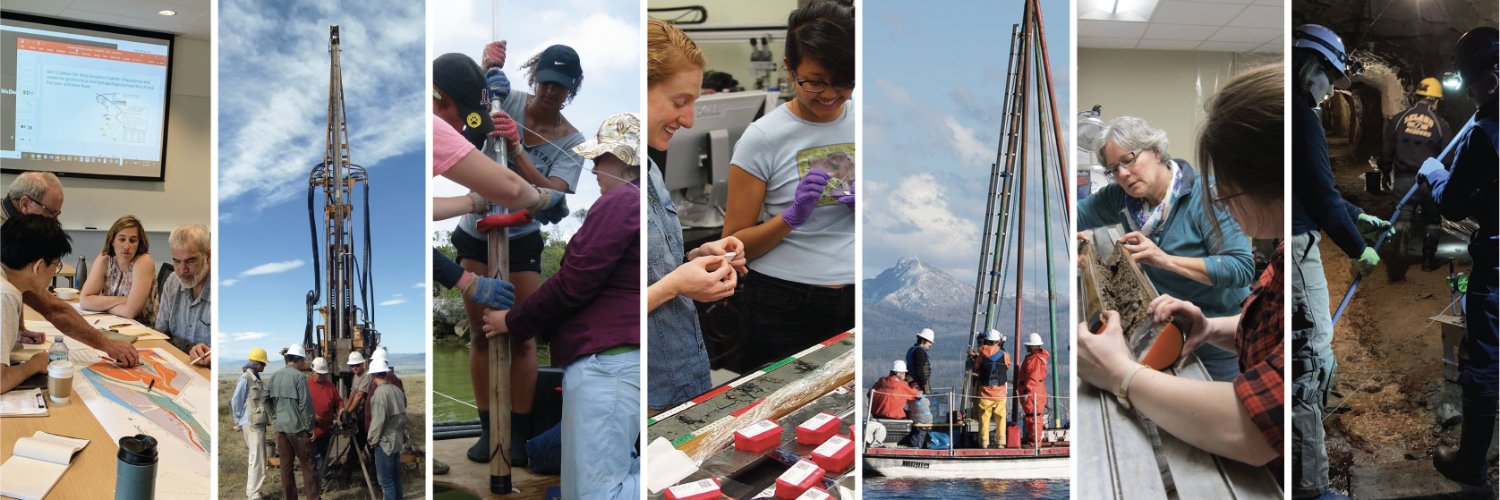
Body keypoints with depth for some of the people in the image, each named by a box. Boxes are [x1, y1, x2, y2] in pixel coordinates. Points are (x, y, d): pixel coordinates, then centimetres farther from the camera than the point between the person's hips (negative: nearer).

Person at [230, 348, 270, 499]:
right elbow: (235, 401, -11)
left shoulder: (257, 379, 14)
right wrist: (239, 421, -4)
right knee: (257, 459, -10)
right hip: (252, 424, -9)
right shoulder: (245, 379, -12)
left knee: (253, 458, 16)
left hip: (259, 424, 9)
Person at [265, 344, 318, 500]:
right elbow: (305, 404, -14)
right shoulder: (299, 376, -13)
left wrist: (274, 418, 19)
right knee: (307, 465, 1)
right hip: (298, 428, -6)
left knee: (286, 465, 11)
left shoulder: (275, 376, 7)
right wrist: (310, 427, -8)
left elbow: (266, 399, 12)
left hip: (280, 427, 6)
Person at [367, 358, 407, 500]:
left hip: (385, 442, -8)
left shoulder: (379, 392, -19)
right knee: (396, 476, 17)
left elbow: (378, 421, -20)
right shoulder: (397, 389, 3)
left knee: (386, 480, 0)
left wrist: (372, 440, -7)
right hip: (398, 440, 8)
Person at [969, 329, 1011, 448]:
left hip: (985, 392, -1)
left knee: (984, 417, 8)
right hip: (1000, 393, 1)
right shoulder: (1005, 355, -5)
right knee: (1000, 418, 10)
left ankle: (984, 442, 10)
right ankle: (1001, 442, 11)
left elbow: (976, 369, 2)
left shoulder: (981, 354, -7)